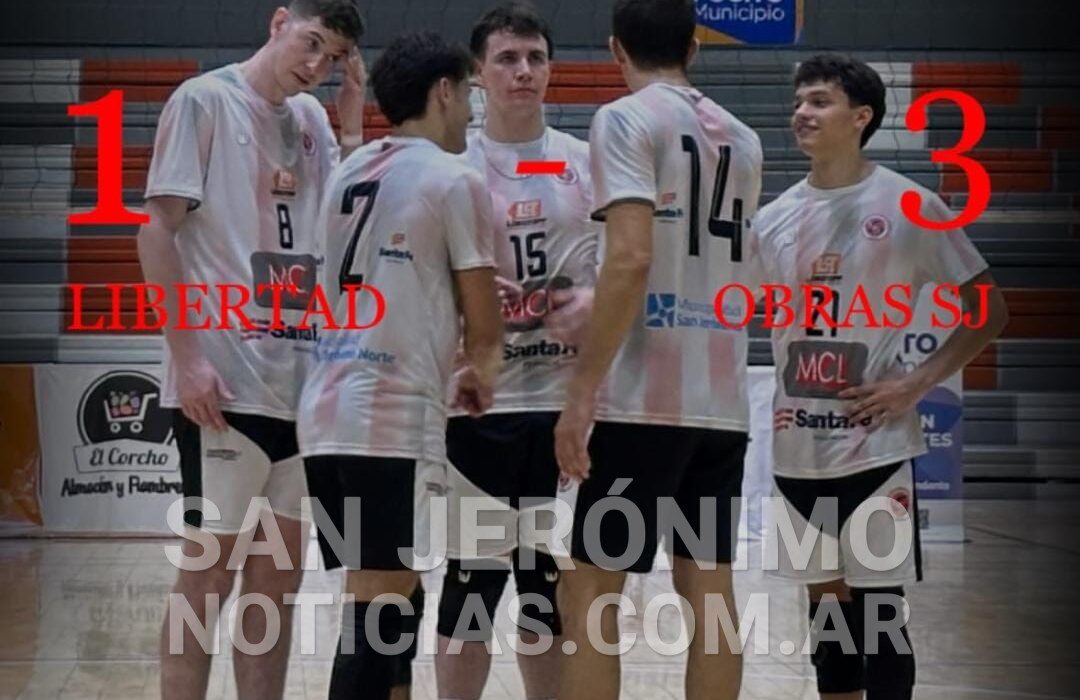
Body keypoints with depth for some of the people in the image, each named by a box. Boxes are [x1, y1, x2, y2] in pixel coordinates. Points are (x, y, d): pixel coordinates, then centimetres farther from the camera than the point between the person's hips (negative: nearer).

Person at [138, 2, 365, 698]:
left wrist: (352, 123, 2)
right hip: (225, 377, -7)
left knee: (280, 570, 10)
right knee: (210, 566, -3)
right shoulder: (203, 101, -5)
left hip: (302, 376, 7)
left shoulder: (311, 119, 13)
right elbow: (157, 230, -9)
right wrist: (187, 356, -15)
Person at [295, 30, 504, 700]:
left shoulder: (348, 173, 17)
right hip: (396, 419, -8)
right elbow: (482, 323, -3)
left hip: (328, 411, 8)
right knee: (381, 603, -6)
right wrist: (482, 372, 18)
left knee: (379, 595, 15)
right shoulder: (455, 179, -5)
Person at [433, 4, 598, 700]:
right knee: (472, 579, 3)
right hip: (482, 400, -2)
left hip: (568, 399, 2)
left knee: (553, 582, 11)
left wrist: (593, 300, -11)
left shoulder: (587, 163, 7)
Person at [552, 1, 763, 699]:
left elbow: (632, 258, -17)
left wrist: (582, 391, -16)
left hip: (646, 397, -6)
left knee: (591, 585, -1)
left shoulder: (627, 118, -5)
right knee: (708, 586, 8)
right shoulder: (742, 139, 16)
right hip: (723, 400, 6)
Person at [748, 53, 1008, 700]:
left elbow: (989, 310, -3)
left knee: (878, 613, -1)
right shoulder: (773, 220, 7)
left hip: (876, 447, -5)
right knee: (828, 610, 12)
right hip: (800, 451, 5)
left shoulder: (908, 206, -6)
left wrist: (916, 384, -12)